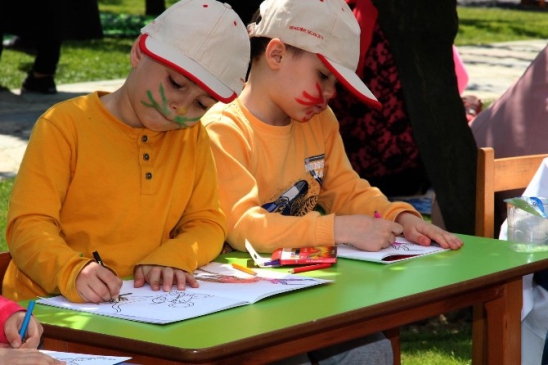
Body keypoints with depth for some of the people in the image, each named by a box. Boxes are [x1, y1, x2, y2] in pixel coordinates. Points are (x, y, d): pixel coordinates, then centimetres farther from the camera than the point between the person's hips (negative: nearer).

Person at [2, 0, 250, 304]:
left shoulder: (193, 136, 11)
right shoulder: (65, 127, -4)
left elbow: (207, 223, 11)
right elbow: (28, 226, -11)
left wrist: (171, 258, -11)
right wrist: (73, 272, -31)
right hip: (49, 306, -3)